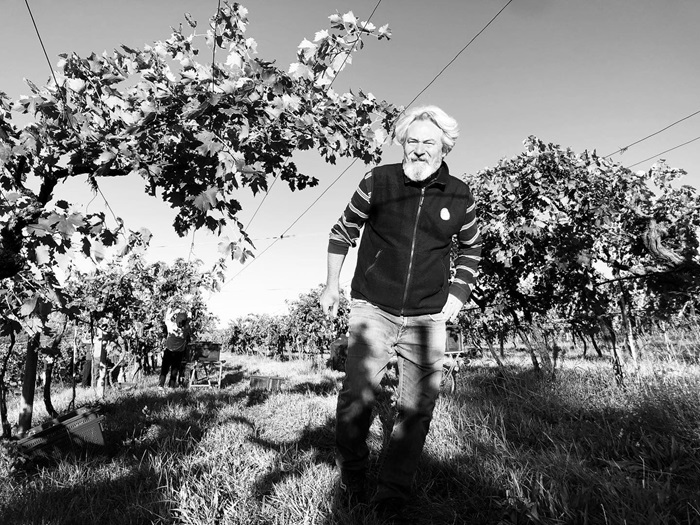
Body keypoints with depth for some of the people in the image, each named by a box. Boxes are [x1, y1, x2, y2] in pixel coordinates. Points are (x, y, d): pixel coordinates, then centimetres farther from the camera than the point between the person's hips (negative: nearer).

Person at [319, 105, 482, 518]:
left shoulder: (460, 196, 2)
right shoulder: (377, 182, -3)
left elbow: (472, 247, 17)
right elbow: (344, 231, 8)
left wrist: (458, 293, 7)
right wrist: (332, 284, 6)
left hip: (428, 318, 2)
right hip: (373, 310, -2)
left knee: (418, 410, 5)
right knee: (356, 400, -9)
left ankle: (392, 498, 23)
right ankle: (352, 482, 19)